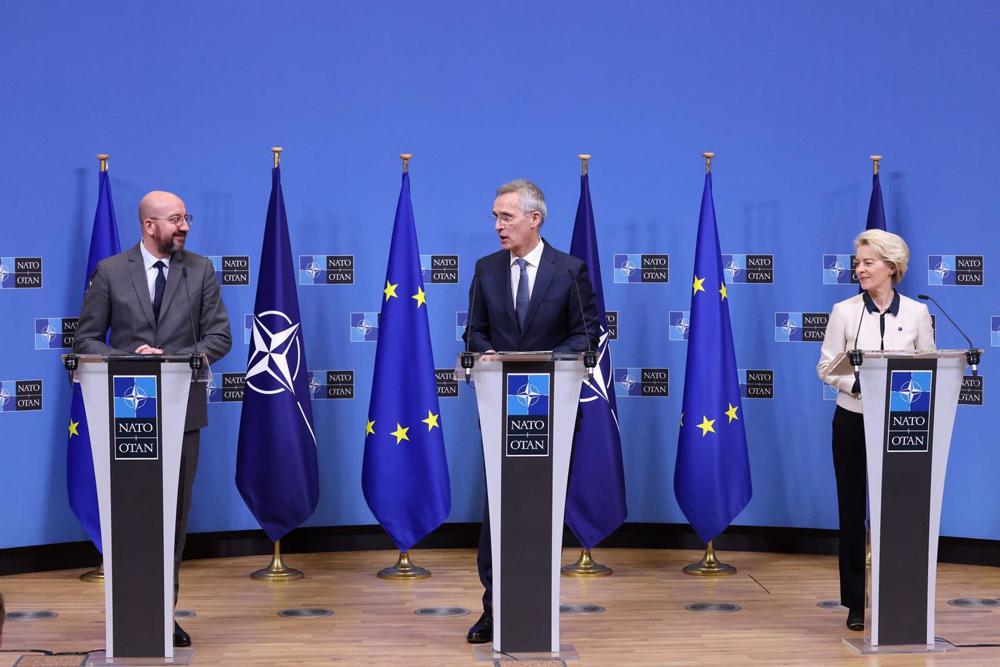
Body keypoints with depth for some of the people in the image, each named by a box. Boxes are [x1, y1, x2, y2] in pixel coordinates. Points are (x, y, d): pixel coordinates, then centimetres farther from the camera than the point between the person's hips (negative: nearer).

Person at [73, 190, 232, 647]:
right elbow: (86, 339, 1)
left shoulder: (200, 271, 5)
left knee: (175, 512, 5)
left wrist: (177, 361, -16)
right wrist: (129, 360, -16)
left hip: (182, 409, 1)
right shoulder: (110, 272, 1)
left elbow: (219, 335, 1)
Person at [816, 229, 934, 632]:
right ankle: (855, 602, 14)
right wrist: (857, 384, -19)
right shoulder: (844, 311, 1)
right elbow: (826, 367, -2)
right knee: (852, 509, 4)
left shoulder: (916, 313, 2)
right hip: (853, 421, 0)